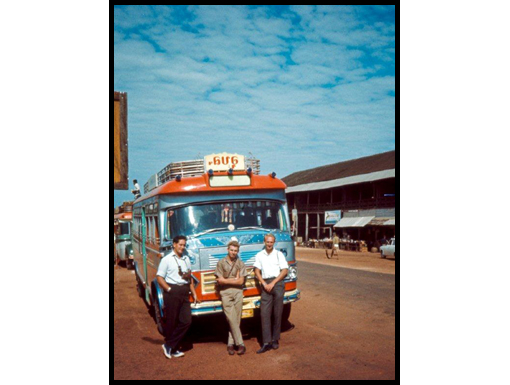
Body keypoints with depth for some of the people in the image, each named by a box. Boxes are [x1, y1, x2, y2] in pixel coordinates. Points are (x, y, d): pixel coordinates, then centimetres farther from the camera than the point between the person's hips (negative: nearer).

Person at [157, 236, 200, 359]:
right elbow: (160, 278, -6)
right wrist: (169, 289, -16)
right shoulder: (167, 259, -4)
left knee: (186, 321, 2)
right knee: (171, 321, 3)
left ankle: (170, 347, 13)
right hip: (172, 292, -6)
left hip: (184, 292, 6)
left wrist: (193, 292, 15)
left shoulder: (186, 259, 13)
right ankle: (169, 346, 22)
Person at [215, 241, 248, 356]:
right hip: (225, 293, -2)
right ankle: (240, 344, -2)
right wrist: (235, 279, -2)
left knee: (236, 320, 1)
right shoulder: (221, 263, 6)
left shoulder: (241, 264, 9)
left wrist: (226, 280, -3)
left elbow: (241, 281, 1)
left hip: (238, 292, 2)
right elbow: (220, 281, -1)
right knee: (231, 319, -7)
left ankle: (231, 344, 10)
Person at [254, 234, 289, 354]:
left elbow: (285, 271, -1)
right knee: (264, 313, -5)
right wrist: (264, 283, -6)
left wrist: (273, 283, -9)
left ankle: (275, 340, 15)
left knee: (277, 313, 3)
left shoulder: (279, 254, 4)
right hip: (266, 285, 2)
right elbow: (257, 271, 9)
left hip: (278, 283, -2)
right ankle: (266, 343, -4)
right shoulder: (259, 255, 11)